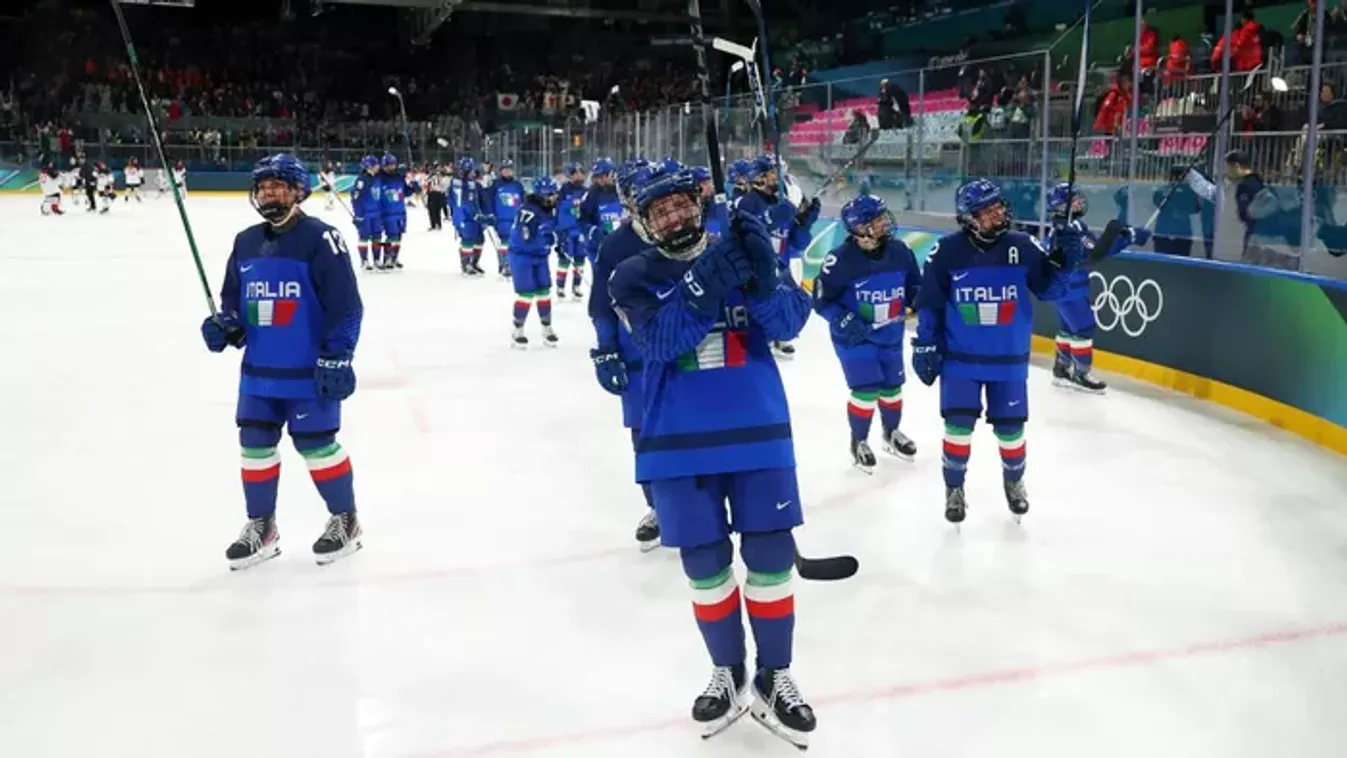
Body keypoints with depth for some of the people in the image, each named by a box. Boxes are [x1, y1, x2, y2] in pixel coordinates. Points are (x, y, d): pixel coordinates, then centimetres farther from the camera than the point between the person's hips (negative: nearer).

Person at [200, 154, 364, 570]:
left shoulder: (319, 238, -11)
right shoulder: (245, 243, 10)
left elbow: (345, 305, -15)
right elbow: (233, 299, 20)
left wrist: (336, 359, -18)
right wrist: (224, 326, -2)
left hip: (308, 371, -6)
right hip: (258, 369, 7)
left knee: (316, 444, 1)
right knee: (255, 445, 9)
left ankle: (345, 521, 20)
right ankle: (260, 527, 25)